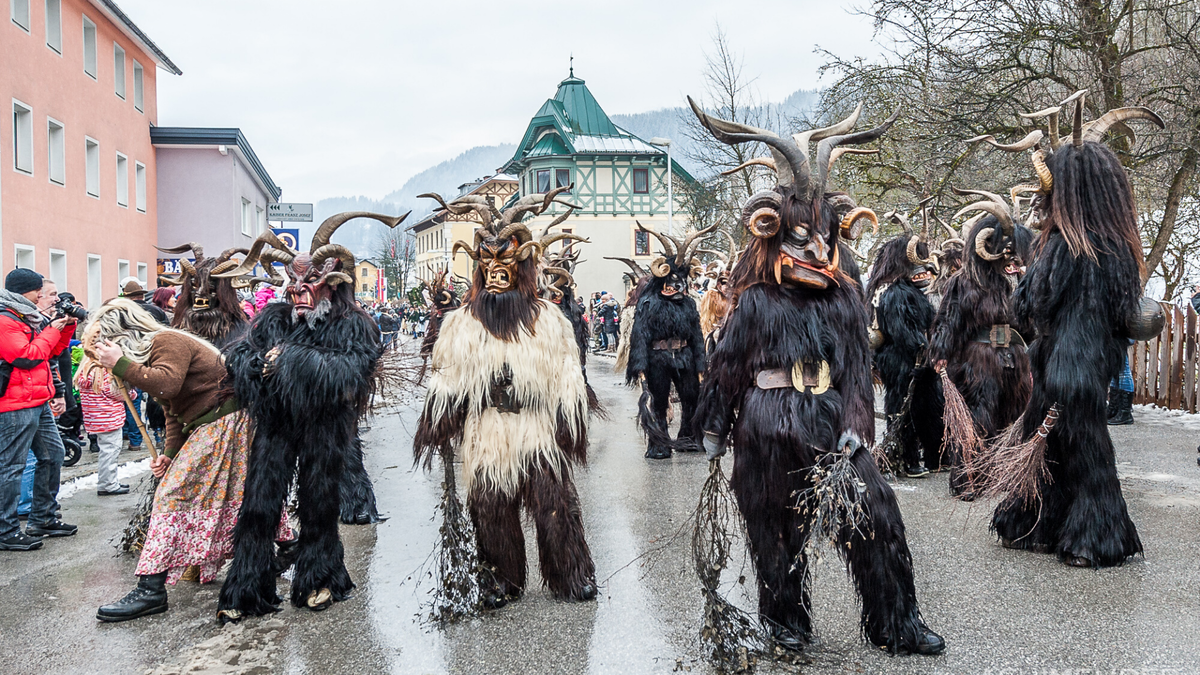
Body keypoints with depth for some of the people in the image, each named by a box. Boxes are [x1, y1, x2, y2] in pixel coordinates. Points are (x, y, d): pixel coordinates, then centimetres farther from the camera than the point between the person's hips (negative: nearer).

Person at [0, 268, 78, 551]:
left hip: (40, 402, 10)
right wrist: (52, 330, -11)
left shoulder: (29, 318, 17)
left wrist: (67, 326, 9)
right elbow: (26, 357, -19)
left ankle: (43, 519, 26)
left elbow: (52, 351, 22)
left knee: (53, 455, 15)